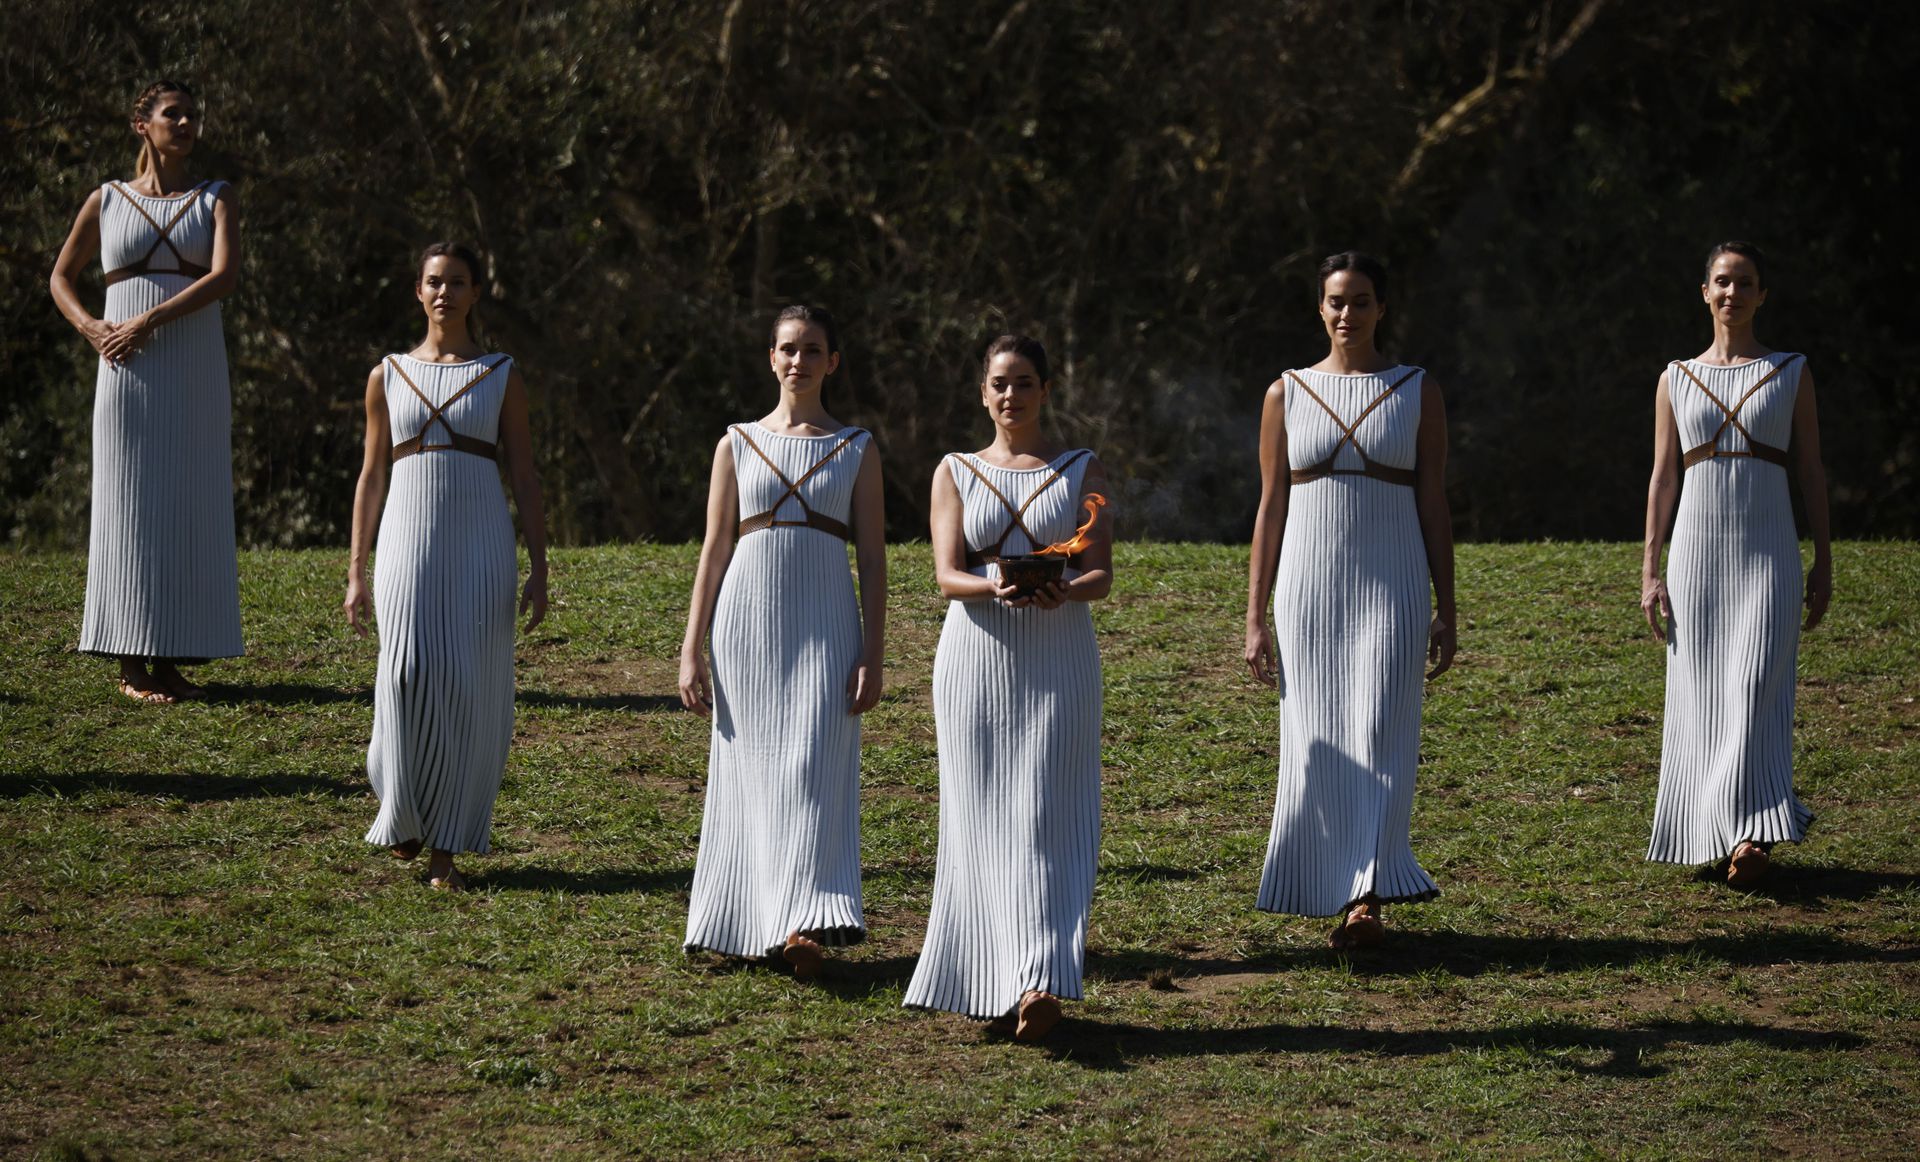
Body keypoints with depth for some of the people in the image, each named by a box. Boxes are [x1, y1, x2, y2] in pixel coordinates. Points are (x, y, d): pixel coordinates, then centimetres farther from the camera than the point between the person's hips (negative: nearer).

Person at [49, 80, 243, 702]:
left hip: (195, 370, 1)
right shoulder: (106, 201, 8)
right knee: (132, 507, -3)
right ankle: (132, 666, -1)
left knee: (189, 508, 0)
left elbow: (224, 275, -9)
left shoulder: (217, 199, 6)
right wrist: (91, 330, -4)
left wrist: (148, 321, -17)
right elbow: (61, 276, 16)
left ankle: (171, 659, 5)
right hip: (128, 371, -1)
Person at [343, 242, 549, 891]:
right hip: (408, 540, 0)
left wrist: (539, 570, 0)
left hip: (480, 545, 0)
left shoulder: (502, 378, 8)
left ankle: (447, 849, 3)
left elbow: (524, 479, 7)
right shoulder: (388, 377, 10)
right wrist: (356, 573, 7)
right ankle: (403, 817, 8)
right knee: (410, 678, -13)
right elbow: (371, 477, 12)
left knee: (468, 688, -3)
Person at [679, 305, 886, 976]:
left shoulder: (856, 450, 6)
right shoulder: (738, 445, 8)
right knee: (751, 772, 2)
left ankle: (805, 926, -20)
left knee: (812, 767, -12)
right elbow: (714, 550, 8)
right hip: (748, 622, 1)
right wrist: (691, 651, 2)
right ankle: (748, 920, 10)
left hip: (824, 625, -1)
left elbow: (872, 559, 4)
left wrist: (873, 655, -4)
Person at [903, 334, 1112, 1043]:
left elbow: (1103, 573, 1)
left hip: (1058, 659, -1)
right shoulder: (956, 473, 11)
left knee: (1044, 816, -10)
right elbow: (946, 576, 0)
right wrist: (996, 588, -22)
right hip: (977, 658, 1)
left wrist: (1065, 591, -22)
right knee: (982, 818, -1)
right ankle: (992, 983, 4)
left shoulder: (1082, 471, 9)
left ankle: (1039, 983, -18)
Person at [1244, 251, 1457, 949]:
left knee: (1379, 737, -11)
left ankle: (1366, 900, -19)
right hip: (1309, 589, 2)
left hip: (1392, 585, -2)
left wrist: (1446, 610, 2)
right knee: (1316, 746, 0)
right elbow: (1271, 507, 8)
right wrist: (1255, 619, 4)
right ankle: (1334, 887, 10)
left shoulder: (1419, 393, 6)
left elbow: (1434, 505, 6)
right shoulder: (1286, 395, 8)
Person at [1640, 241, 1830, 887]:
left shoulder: (1791, 373, 7)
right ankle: (1709, 833, 10)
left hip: (1768, 553, -2)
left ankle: (1751, 834, -22)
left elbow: (1811, 471, 7)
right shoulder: (1677, 379, 10)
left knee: (1754, 688, -14)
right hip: (1697, 553, 2)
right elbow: (1663, 476, 9)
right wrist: (1650, 572, 4)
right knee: (1700, 696, 1)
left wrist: (1824, 561, 2)